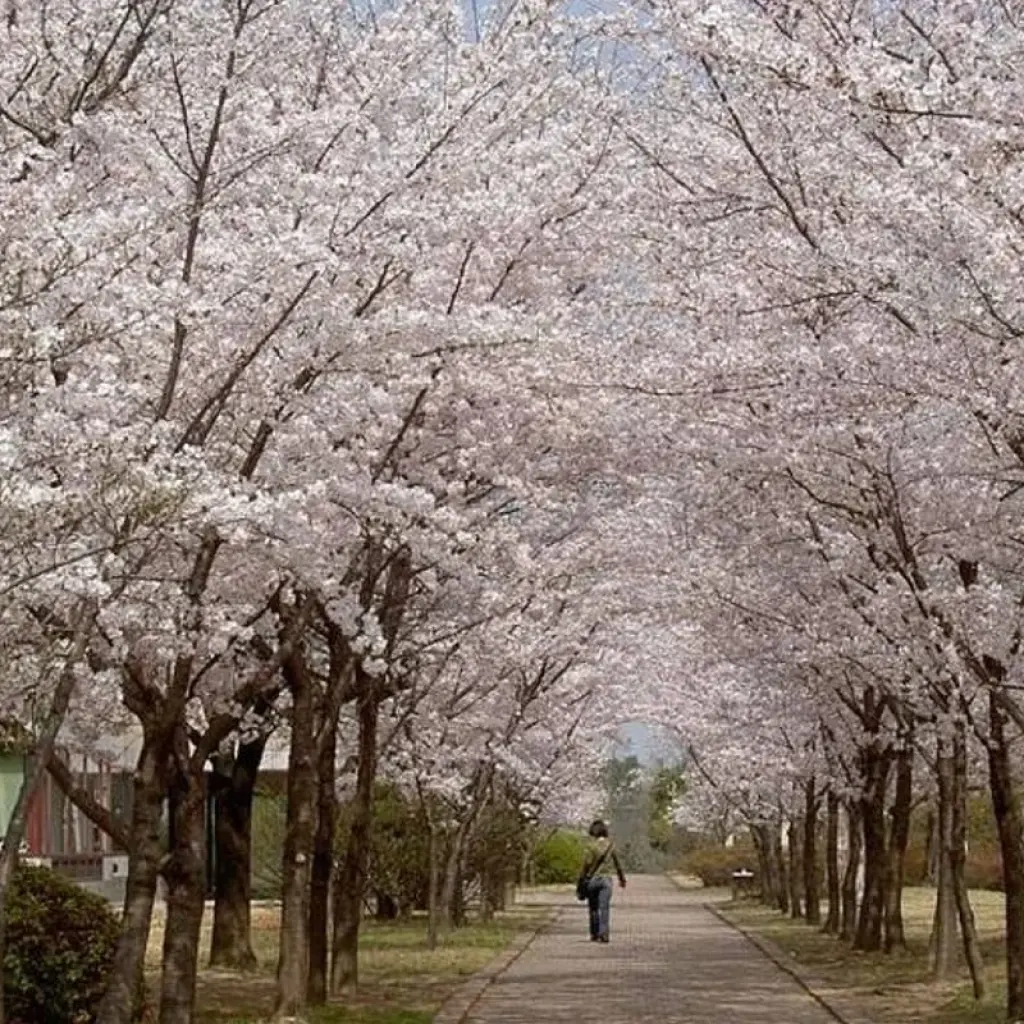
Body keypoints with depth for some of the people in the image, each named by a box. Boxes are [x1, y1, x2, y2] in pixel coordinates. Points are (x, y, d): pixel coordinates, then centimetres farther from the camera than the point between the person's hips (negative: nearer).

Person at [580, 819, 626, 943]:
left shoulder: (591, 845, -5)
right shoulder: (611, 845, 5)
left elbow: (587, 863, -11)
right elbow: (617, 863, 12)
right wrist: (622, 878, 23)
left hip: (592, 879, -1)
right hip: (606, 878, 1)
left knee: (593, 908, 11)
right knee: (604, 908, -4)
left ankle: (594, 934, 14)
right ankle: (603, 934, -16)